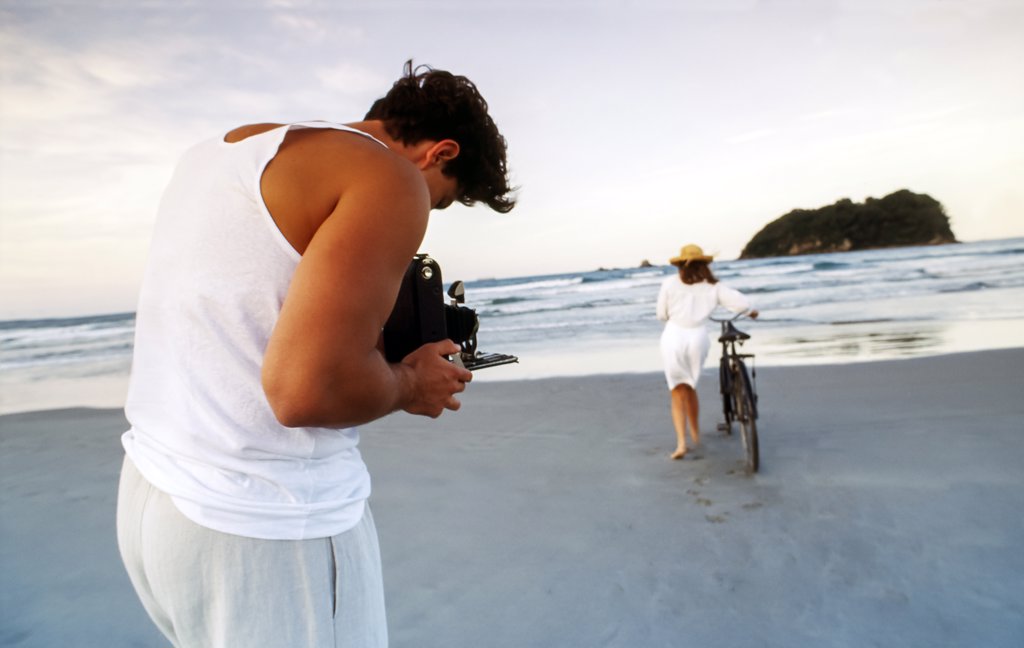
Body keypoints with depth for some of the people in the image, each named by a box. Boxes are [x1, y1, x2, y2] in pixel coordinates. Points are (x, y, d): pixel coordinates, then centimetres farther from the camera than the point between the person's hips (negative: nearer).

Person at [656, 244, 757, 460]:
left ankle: (681, 443, -5)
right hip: (698, 338, 2)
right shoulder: (713, 287, 5)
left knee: (678, 393, 5)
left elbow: (662, 315, 5)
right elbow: (742, 303, -1)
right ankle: (695, 433, 37)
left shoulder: (670, 283, 2)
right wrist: (751, 311, 22)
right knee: (690, 388, 23)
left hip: (673, 337, -2)